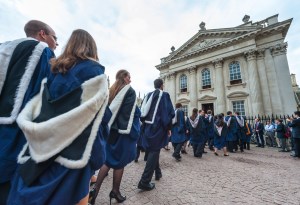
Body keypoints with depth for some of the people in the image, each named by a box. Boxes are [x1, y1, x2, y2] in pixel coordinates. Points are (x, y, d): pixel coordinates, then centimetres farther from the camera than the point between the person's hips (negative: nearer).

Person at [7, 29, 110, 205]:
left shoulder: (55, 68, 9)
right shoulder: (96, 72, -8)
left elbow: (35, 108, 9)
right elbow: (100, 117, -14)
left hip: (43, 147, 6)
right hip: (75, 152, -5)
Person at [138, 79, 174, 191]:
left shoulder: (148, 95, 11)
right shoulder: (164, 95, -6)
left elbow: (142, 111, 13)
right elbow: (169, 112, -13)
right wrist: (169, 128, -6)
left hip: (148, 127, 7)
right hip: (158, 127, -6)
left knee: (152, 151, 20)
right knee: (154, 152, 0)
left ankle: (157, 172, 37)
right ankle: (145, 181, 0)